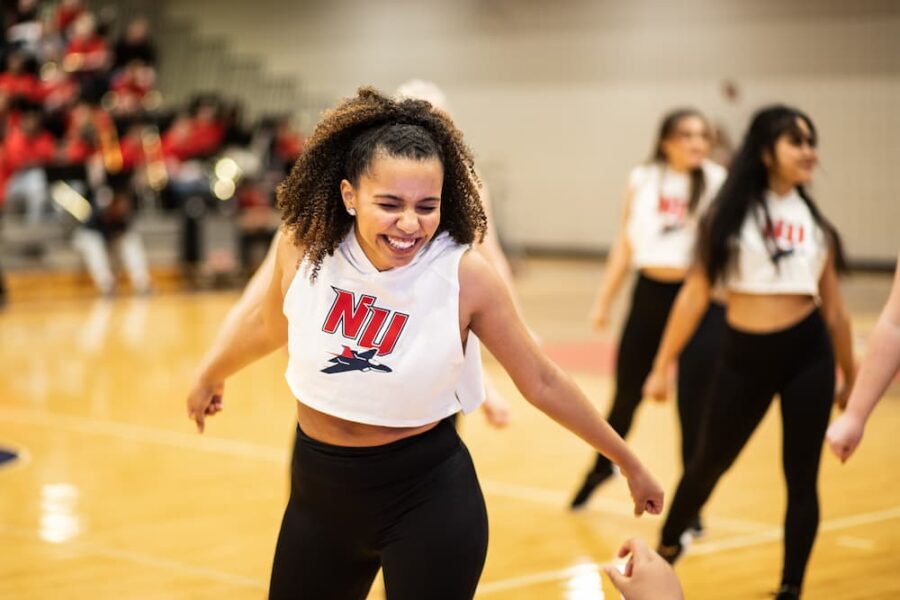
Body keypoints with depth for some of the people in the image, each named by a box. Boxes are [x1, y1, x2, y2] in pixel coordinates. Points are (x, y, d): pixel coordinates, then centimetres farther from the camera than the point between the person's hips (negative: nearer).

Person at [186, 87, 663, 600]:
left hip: (430, 499, -3)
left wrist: (630, 463, 0)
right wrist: (210, 378, 29)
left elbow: (541, 381, -6)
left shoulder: (464, 276, -19)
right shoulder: (303, 248, -12)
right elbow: (269, 326, 11)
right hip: (319, 490, 3)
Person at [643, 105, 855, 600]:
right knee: (710, 462, 15)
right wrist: (662, 366, -3)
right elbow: (695, 294, -2)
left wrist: (851, 378, 15)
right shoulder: (729, 214, -3)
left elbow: (834, 308, 12)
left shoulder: (816, 223, 6)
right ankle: (666, 548, 40)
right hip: (744, 355, -1)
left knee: (802, 477, 1)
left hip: (807, 354, 1)